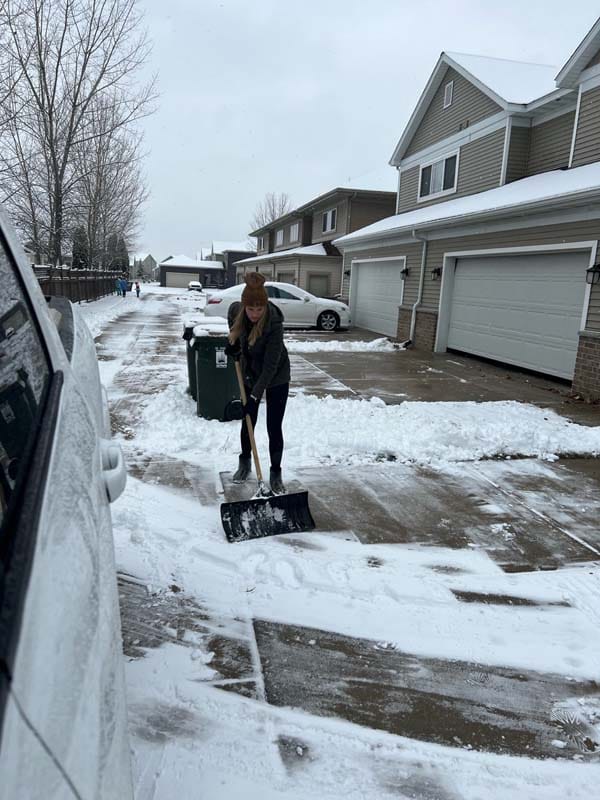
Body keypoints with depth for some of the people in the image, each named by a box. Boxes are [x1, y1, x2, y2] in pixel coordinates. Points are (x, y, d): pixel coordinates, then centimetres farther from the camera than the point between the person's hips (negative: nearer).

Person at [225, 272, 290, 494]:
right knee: (247, 422, 13)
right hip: (250, 374, 4)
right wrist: (233, 344, -2)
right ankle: (245, 462, 36)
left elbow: (270, 365, -31)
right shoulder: (236, 310, -17)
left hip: (276, 378, -4)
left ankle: (276, 473, 13)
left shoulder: (274, 323, -32)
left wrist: (255, 395, -33)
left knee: (274, 428, -3)